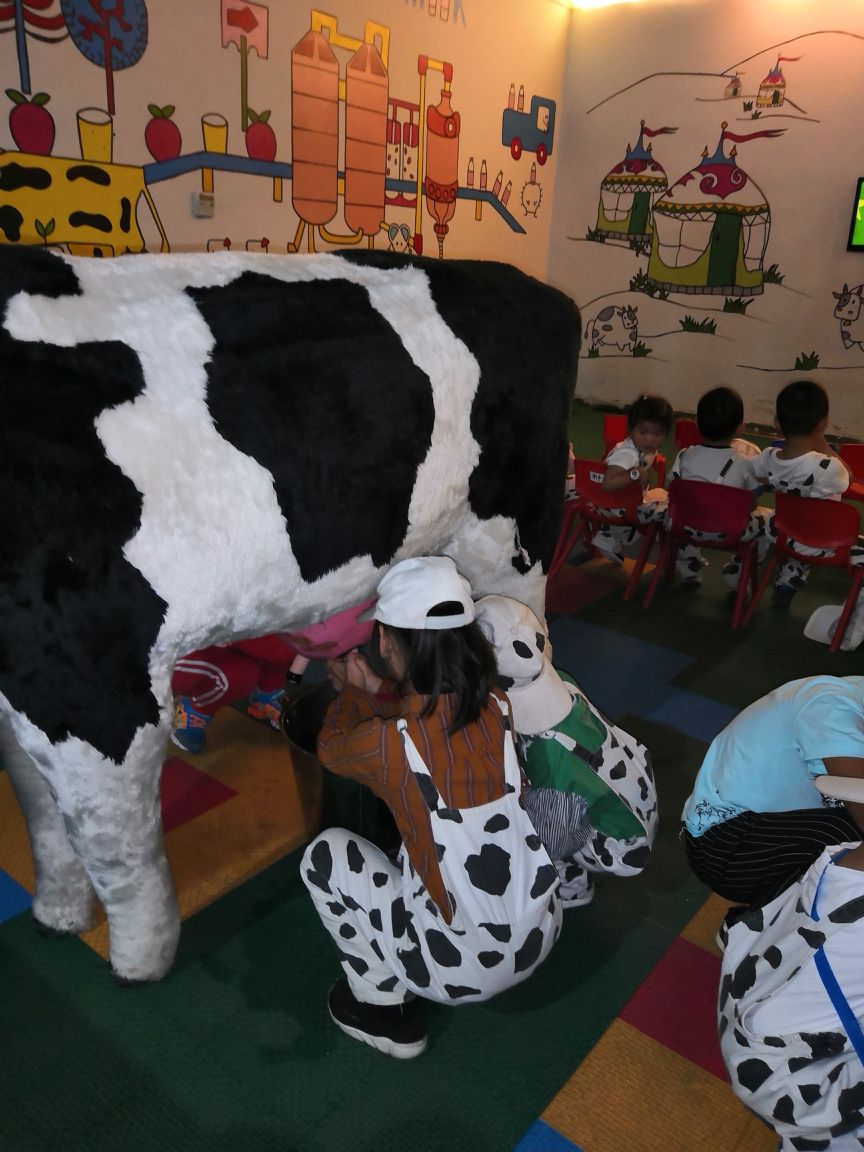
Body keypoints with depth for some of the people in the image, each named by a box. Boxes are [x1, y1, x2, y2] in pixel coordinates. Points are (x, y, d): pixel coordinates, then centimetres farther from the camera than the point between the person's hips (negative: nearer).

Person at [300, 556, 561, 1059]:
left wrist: (351, 692, 17)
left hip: (466, 967, -5)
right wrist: (375, 689, 20)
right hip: (542, 933, 6)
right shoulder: (497, 707, -11)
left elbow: (330, 748, 1)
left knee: (324, 854, 8)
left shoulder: (386, 746, -25)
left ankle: (387, 1009, 20)